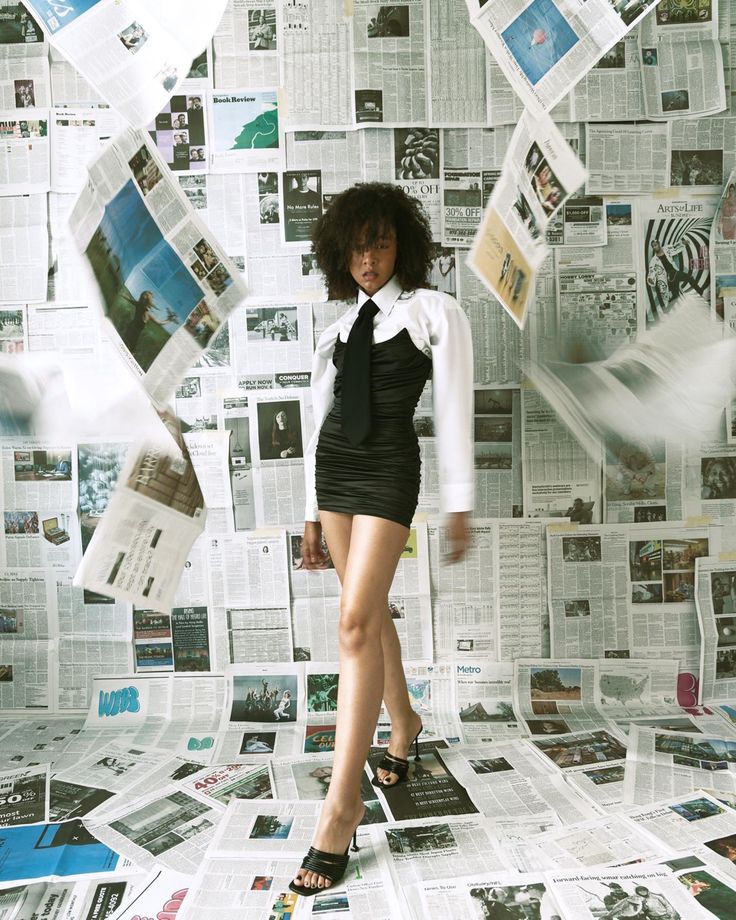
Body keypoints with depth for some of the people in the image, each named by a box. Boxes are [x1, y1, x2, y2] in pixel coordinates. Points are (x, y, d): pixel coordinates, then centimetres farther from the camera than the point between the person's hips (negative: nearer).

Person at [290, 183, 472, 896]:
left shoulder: (434, 312, 0)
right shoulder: (336, 329, 13)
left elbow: (453, 411, -3)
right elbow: (321, 418, 13)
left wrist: (458, 504, -6)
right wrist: (312, 513, 12)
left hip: (387, 469, -5)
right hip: (333, 469, 6)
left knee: (356, 621, -14)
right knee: (372, 611, 14)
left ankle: (342, 804, -5)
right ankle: (404, 722, 38)